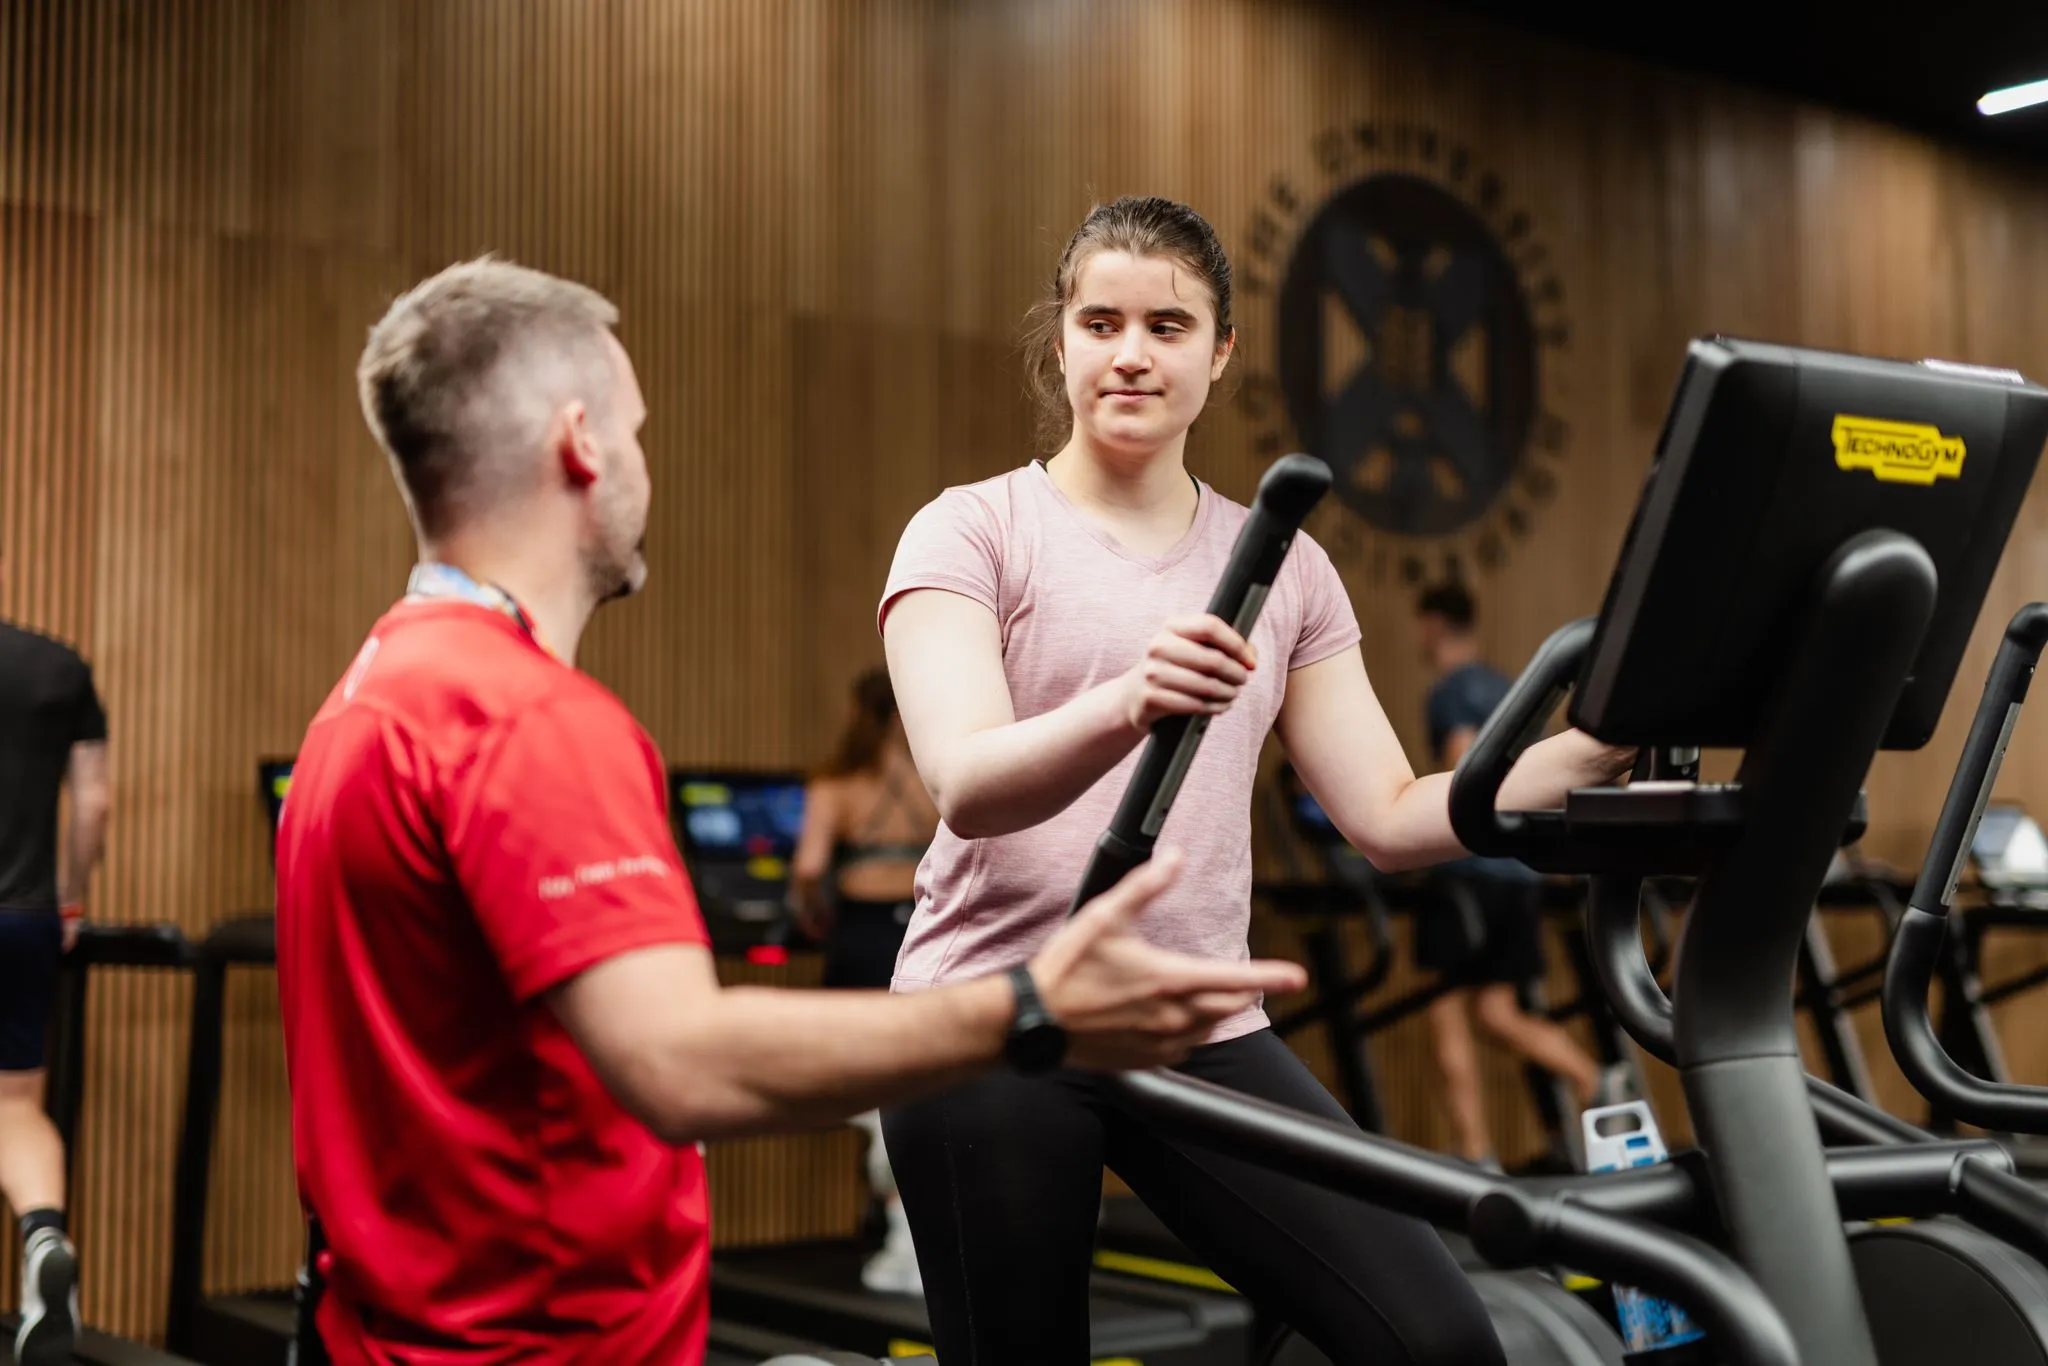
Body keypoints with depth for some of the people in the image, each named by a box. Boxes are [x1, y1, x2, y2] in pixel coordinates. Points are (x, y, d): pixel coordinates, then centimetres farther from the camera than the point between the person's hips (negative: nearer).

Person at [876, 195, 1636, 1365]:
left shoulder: (1284, 565, 12)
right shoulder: (971, 531, -1)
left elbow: (1390, 818, 7)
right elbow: (966, 785, -18)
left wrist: (1589, 753, -7)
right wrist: (1125, 705, -38)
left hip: (1204, 1027, 3)